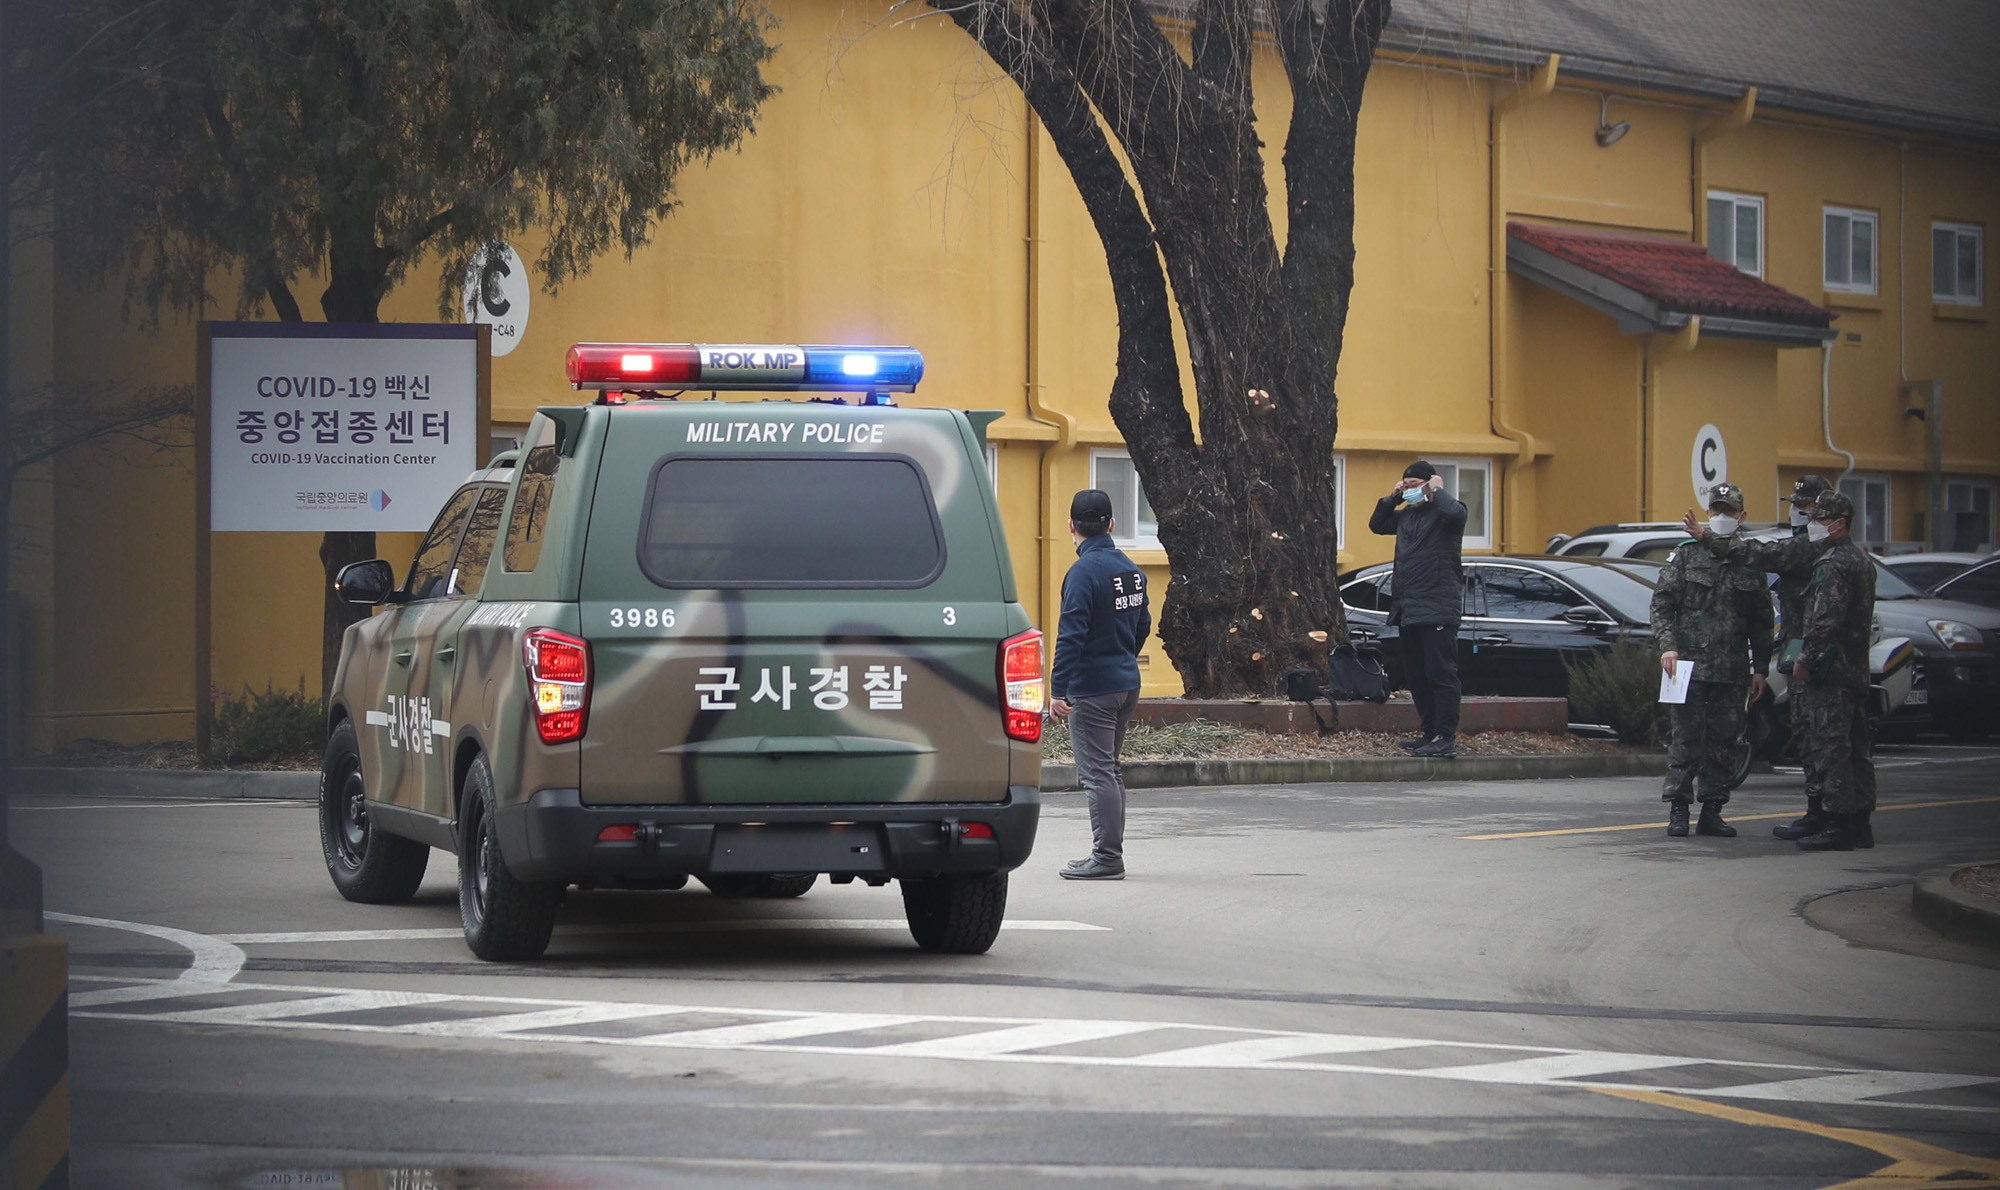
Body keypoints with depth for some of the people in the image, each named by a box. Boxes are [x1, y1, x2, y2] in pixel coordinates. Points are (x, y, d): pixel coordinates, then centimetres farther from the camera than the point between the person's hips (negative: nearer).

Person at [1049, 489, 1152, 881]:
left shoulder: (1084, 572, -16)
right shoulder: (1131, 569, 9)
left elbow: (1071, 635, -20)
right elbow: (1143, 626, 19)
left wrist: (1058, 689, -20)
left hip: (1092, 687, -8)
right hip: (1128, 684, 8)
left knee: (1097, 772, -5)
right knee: (1110, 768, 17)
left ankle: (1107, 857, -6)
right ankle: (1109, 852, 21)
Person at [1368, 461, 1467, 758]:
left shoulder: (1442, 512, -6)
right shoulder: (1406, 514, 18)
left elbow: (1455, 512, -29)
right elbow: (1377, 524, 29)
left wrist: (1437, 490, -10)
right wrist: (1393, 497, 15)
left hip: (1437, 610, -9)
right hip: (1408, 609, 9)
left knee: (1441, 675, -9)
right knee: (1416, 677, 12)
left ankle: (1446, 738, -10)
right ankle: (1430, 733, 19)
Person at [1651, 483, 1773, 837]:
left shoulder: (1751, 566, 12)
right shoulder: (1685, 557, 5)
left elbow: (1762, 623, 16)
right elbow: (1662, 604, 1)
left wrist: (1760, 668, 10)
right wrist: (1666, 645, -13)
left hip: (1733, 673, 3)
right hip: (1690, 666, -3)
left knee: (1722, 742, 4)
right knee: (1686, 740, -5)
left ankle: (1711, 812, 10)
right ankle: (1677, 811, 0)